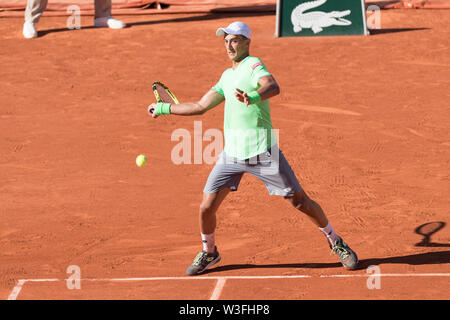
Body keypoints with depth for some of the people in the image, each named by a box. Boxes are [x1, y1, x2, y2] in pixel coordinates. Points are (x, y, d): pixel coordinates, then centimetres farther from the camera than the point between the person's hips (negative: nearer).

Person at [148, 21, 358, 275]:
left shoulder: (254, 65, -9)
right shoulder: (228, 75, 15)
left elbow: (273, 87, -32)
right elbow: (200, 107, 24)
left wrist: (253, 97, -52)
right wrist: (164, 109, 24)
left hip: (262, 153, -6)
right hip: (232, 154, 6)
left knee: (300, 201, 0)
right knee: (207, 208, 0)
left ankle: (336, 243, 18)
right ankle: (209, 252, 25)